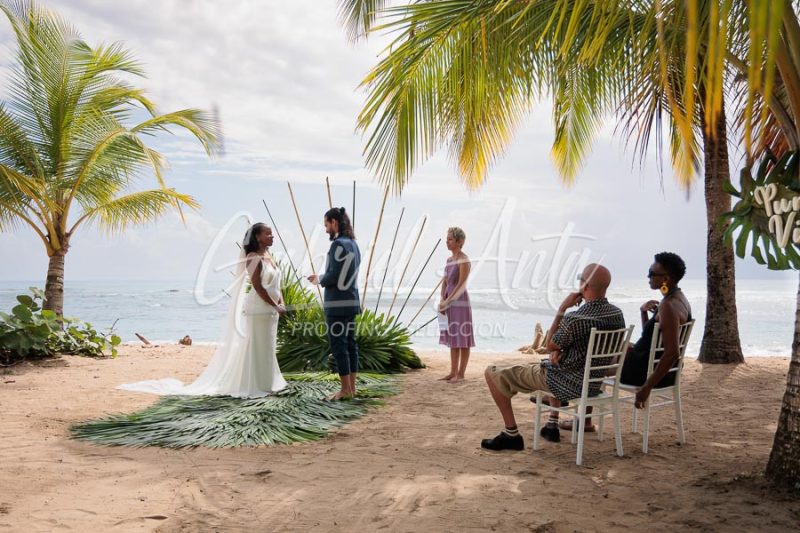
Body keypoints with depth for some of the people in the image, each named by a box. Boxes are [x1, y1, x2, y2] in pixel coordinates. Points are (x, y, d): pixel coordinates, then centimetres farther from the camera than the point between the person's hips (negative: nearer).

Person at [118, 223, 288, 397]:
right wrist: (275, 306, -16)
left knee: (268, 347, 13)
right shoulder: (253, 258, -12)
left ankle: (265, 384, 22)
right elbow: (258, 287, -18)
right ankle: (255, 386, 7)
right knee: (257, 347, -2)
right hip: (259, 310, -8)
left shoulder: (268, 256, 14)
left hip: (271, 310, 8)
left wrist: (281, 304, 3)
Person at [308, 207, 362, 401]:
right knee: (350, 344, 11)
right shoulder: (353, 244, 13)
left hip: (337, 303, -9)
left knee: (338, 345, -4)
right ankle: (351, 387, 16)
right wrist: (322, 278, 16)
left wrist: (319, 279, 0)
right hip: (351, 301, 9)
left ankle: (345, 390, -1)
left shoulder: (338, 244, -14)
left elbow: (334, 276, -19)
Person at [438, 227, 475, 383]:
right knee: (453, 338, 12)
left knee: (462, 339, -2)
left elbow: (461, 284, -18)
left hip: (460, 302, -8)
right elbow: (445, 282, 12)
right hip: (449, 302, 8)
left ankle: (460, 374, 3)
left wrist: (447, 301, -18)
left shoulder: (464, 260, -12)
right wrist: (442, 301, -2)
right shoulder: (449, 259, 12)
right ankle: (453, 372, 19)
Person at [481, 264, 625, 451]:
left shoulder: (575, 319, -28)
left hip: (569, 384, -8)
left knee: (494, 373, -1)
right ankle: (552, 426, 38)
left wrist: (562, 308, -10)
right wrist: (561, 349, -2)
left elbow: (550, 344, -9)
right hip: (595, 384, 8)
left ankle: (511, 434, 2)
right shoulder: (617, 314, -4)